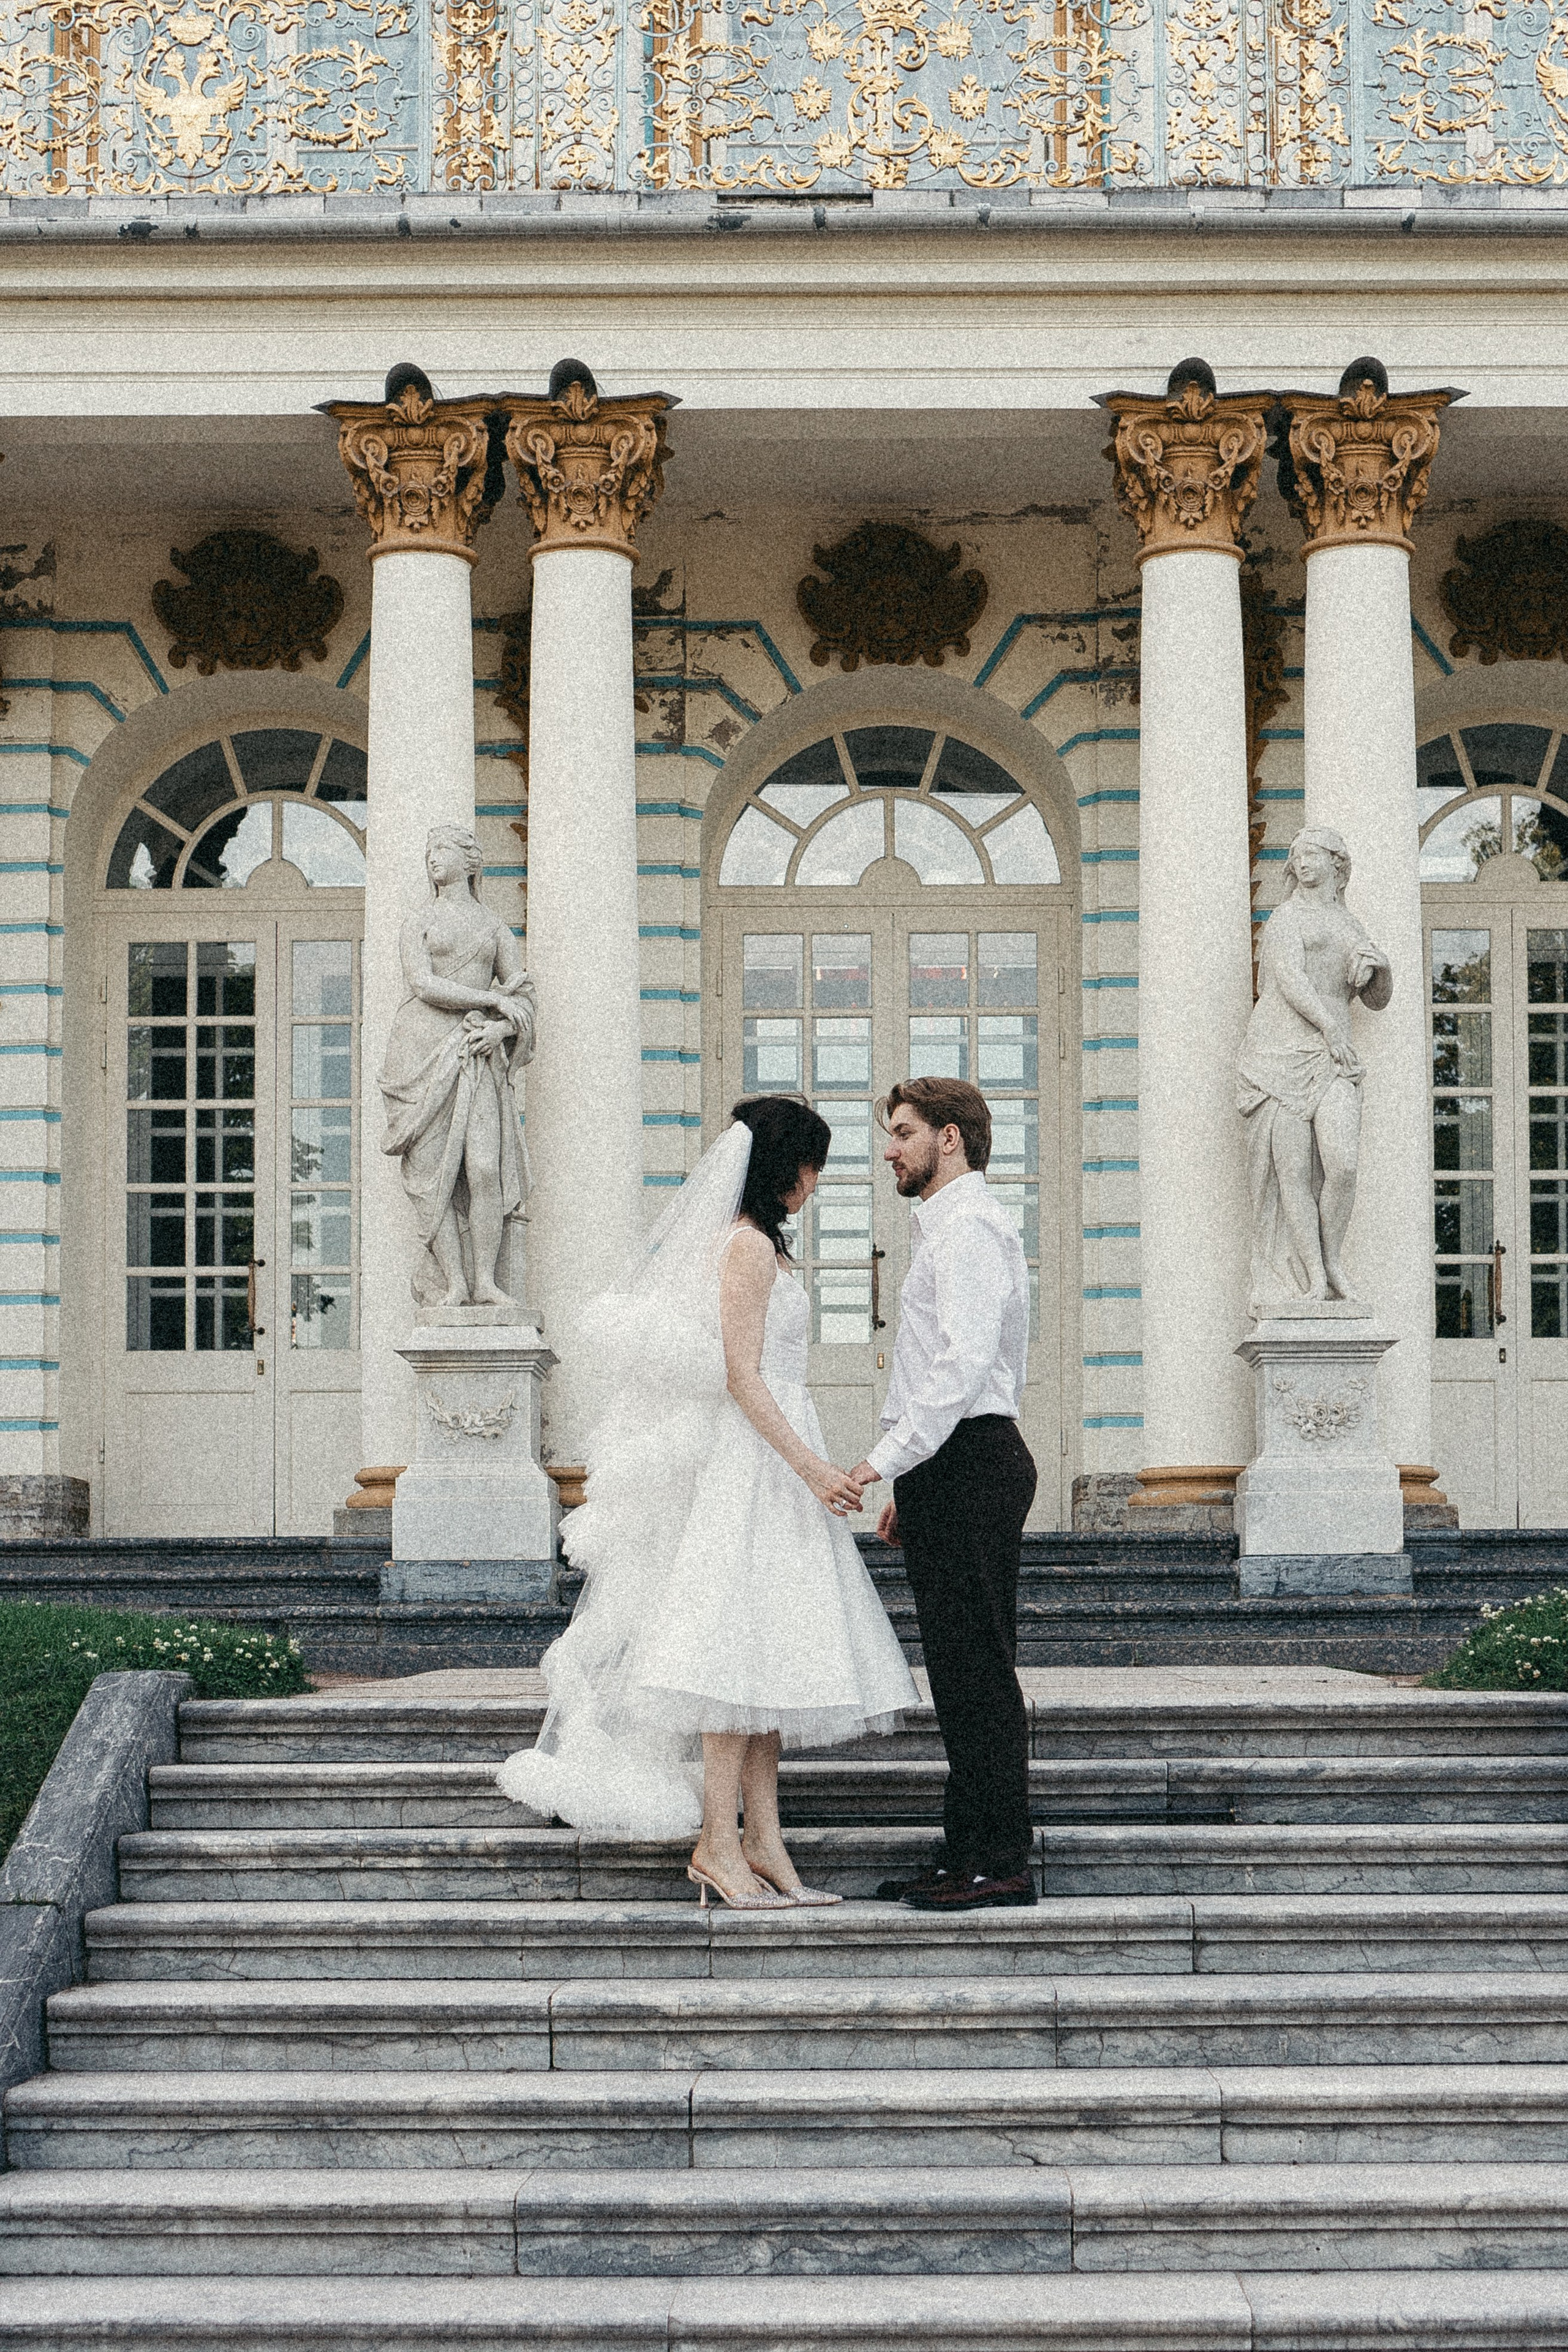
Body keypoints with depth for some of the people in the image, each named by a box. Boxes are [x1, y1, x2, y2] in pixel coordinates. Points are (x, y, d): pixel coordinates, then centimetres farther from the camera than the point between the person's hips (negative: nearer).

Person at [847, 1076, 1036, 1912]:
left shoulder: (969, 1227, -11)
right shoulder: (947, 1228, 23)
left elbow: (963, 1365, -23)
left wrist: (888, 1459, -25)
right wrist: (909, 1488, 23)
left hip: (966, 1466, -11)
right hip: (952, 1467, 11)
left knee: (977, 1667, -9)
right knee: (961, 1668, 11)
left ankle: (1000, 1863, -8)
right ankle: (969, 1853, 15)